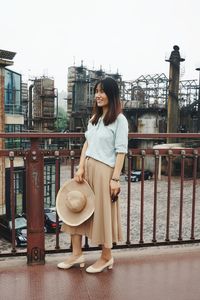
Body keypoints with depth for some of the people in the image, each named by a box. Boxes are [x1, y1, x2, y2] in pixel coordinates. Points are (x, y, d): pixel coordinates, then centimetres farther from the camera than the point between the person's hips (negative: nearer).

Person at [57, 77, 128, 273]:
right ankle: (77, 254, 23)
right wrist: (81, 167, 2)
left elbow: (121, 151, -11)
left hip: (104, 170, -7)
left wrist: (115, 178, -15)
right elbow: (87, 143, 13)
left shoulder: (119, 119, -7)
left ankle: (106, 257, 24)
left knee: (103, 212, 4)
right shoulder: (94, 118, 14)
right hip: (86, 168, 7)